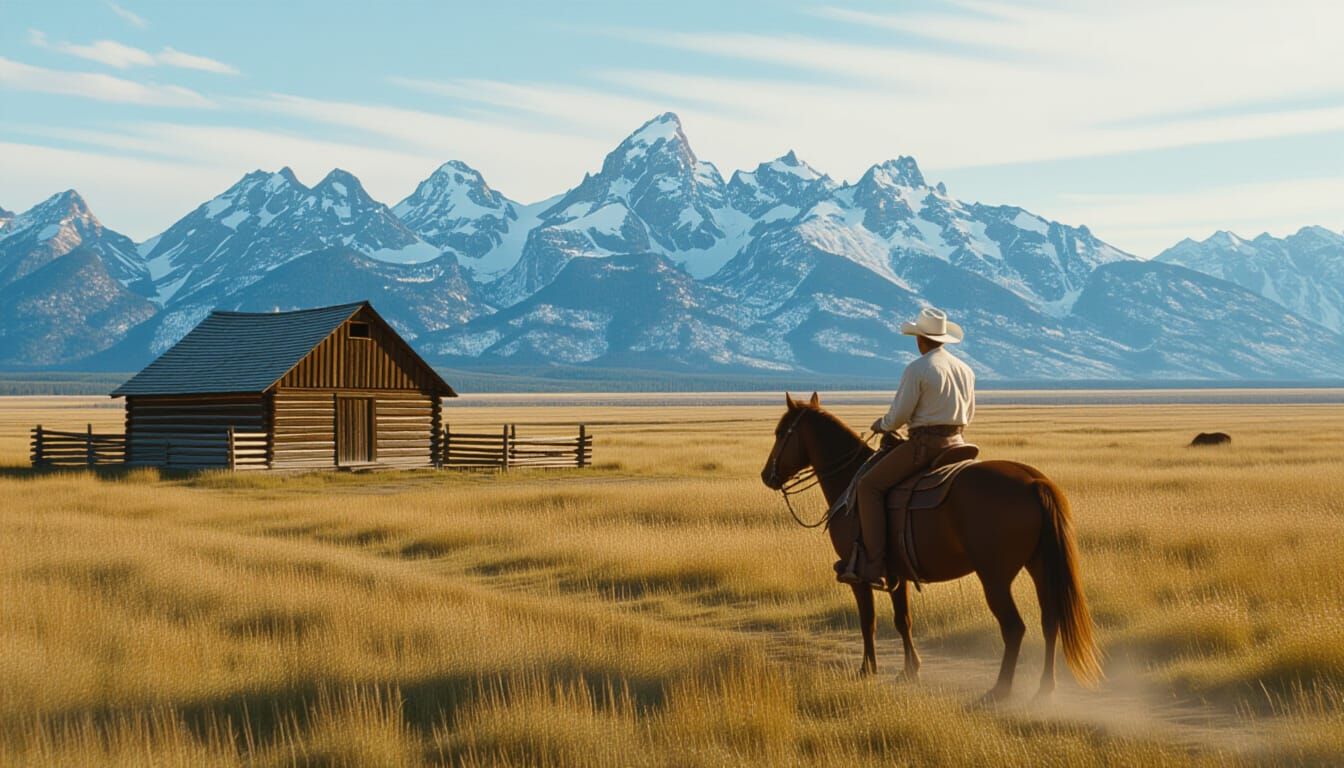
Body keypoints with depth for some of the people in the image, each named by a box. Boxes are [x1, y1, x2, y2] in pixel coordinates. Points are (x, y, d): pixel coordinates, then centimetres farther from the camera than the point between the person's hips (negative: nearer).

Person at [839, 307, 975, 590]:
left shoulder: (917, 369, -14)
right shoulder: (965, 370, 10)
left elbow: (898, 415, -12)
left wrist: (882, 425, 8)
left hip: (924, 444, -8)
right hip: (956, 444, 8)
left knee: (870, 486, -4)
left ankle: (873, 566, -13)